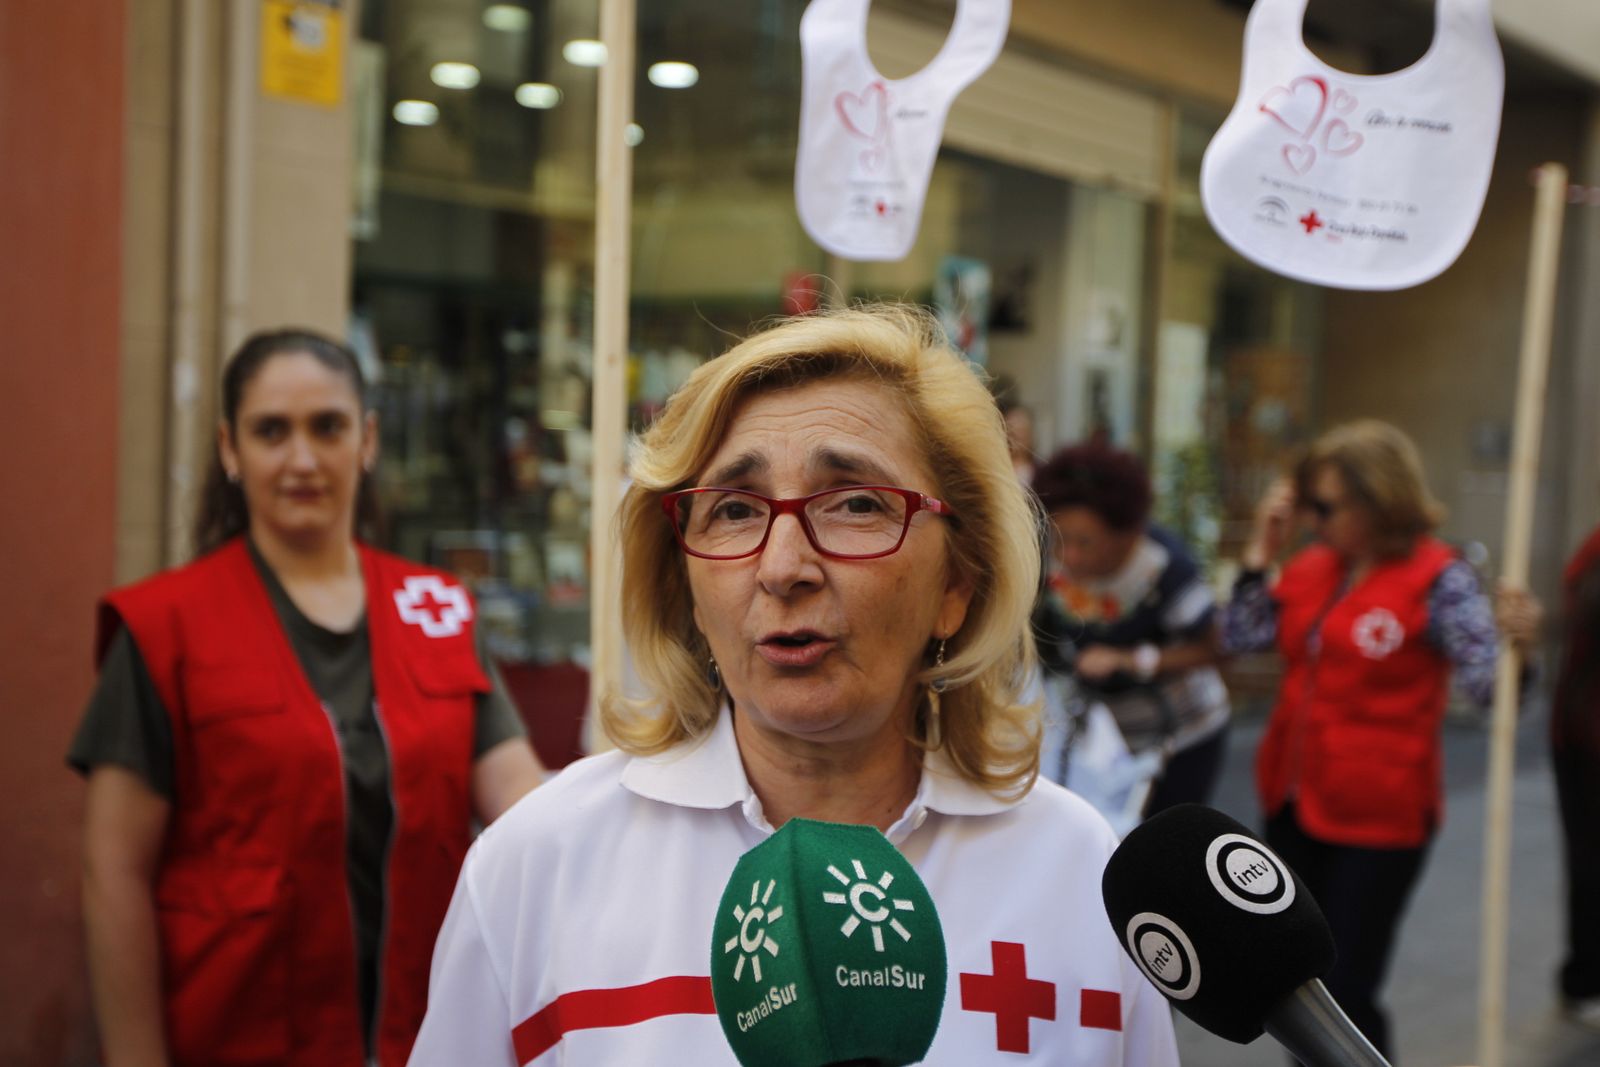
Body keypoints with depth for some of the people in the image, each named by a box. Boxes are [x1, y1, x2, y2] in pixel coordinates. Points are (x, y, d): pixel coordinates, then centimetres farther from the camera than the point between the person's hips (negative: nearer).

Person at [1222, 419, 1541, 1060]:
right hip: (1294, 805, 7)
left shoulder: (1438, 580, -14)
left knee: (1345, 994, -1)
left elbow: (1488, 685, -18)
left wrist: (1517, 647, -38)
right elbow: (1241, 636, 4)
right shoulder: (1315, 567, 3)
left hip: (1377, 820, -7)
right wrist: (1262, 548, -1)